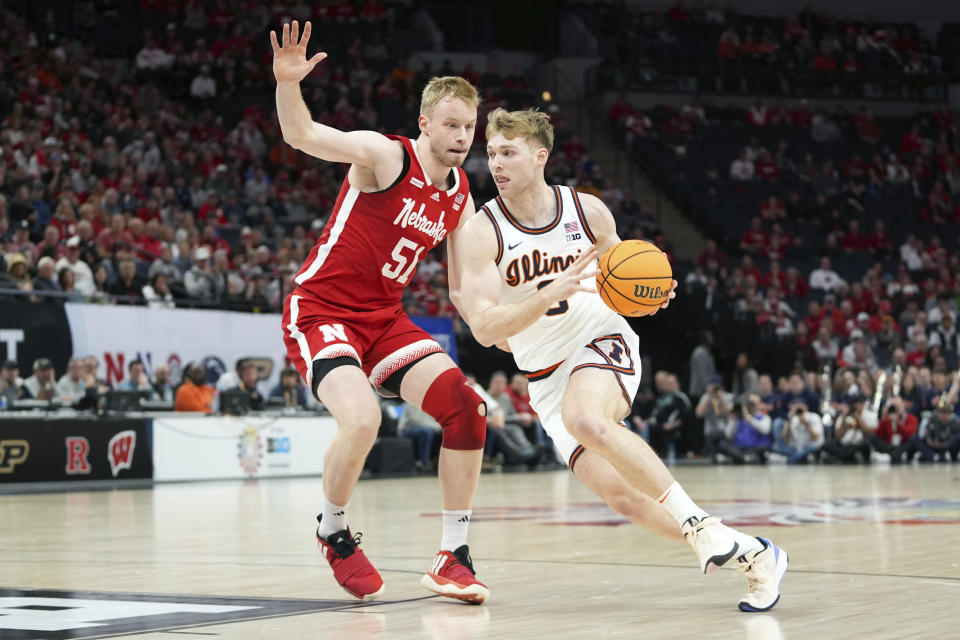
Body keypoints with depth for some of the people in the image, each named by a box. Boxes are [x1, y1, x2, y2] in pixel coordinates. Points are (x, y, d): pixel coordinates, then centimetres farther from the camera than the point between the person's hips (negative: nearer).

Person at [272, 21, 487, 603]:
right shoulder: (386, 155, -15)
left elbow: (466, 290, 13)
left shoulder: (460, 198, 5)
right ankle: (333, 532, 2)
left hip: (383, 317, 7)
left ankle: (453, 558, 3)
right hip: (321, 310, -7)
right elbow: (302, 136, -31)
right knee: (362, 419, -29)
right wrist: (288, 83, -49)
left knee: (466, 407, -10)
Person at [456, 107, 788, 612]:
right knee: (623, 498, -10)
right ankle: (751, 555, 4)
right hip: (547, 377, 2)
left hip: (602, 342, -2)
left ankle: (699, 523, -29)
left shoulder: (588, 211, -3)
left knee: (583, 418, -37)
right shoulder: (482, 232, -9)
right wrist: (552, 293, -30)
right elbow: (484, 329, -18)